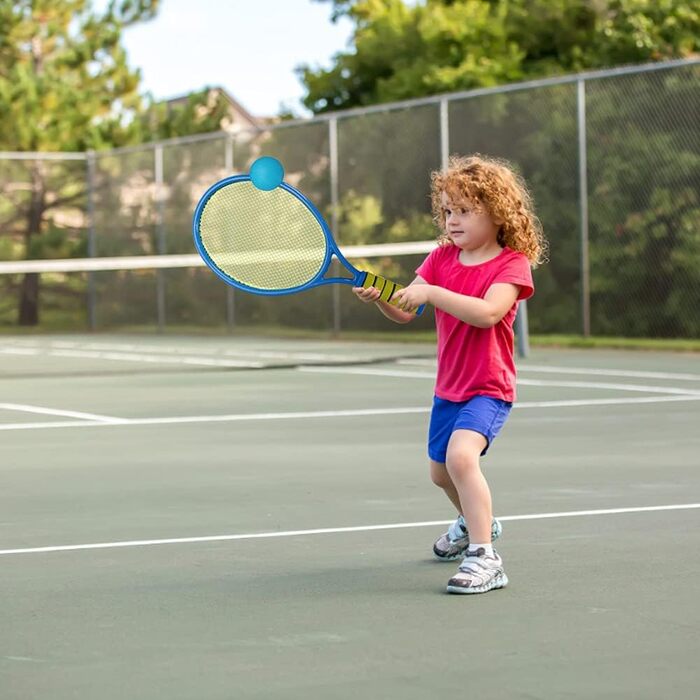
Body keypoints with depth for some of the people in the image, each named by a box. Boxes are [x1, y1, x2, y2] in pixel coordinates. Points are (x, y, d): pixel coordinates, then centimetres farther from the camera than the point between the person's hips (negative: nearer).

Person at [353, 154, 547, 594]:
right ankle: (476, 521, 53)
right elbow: (405, 312, -3)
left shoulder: (512, 264, -14)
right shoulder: (443, 257, 3)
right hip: (449, 388, 8)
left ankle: (484, 557, -27)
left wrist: (431, 292, -36)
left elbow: (487, 312, -32)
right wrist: (379, 297, -24)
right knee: (441, 471, 23)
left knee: (461, 455, -31)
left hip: (489, 388, -7)